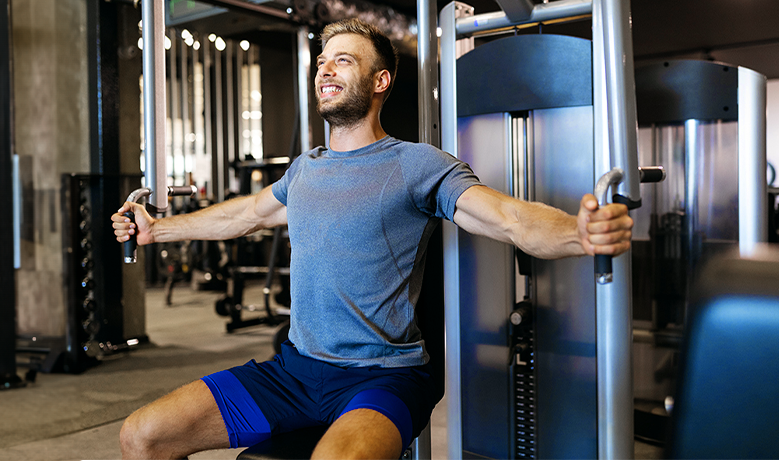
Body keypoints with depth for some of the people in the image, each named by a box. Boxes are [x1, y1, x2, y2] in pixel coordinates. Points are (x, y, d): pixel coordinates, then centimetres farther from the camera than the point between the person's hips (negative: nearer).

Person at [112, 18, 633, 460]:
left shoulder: (416, 163, -7)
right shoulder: (306, 168, 14)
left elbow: (509, 217, -19)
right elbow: (246, 213, 30)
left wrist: (581, 232, -41)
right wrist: (157, 228, 38)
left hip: (382, 375, -6)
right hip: (296, 365, 7)